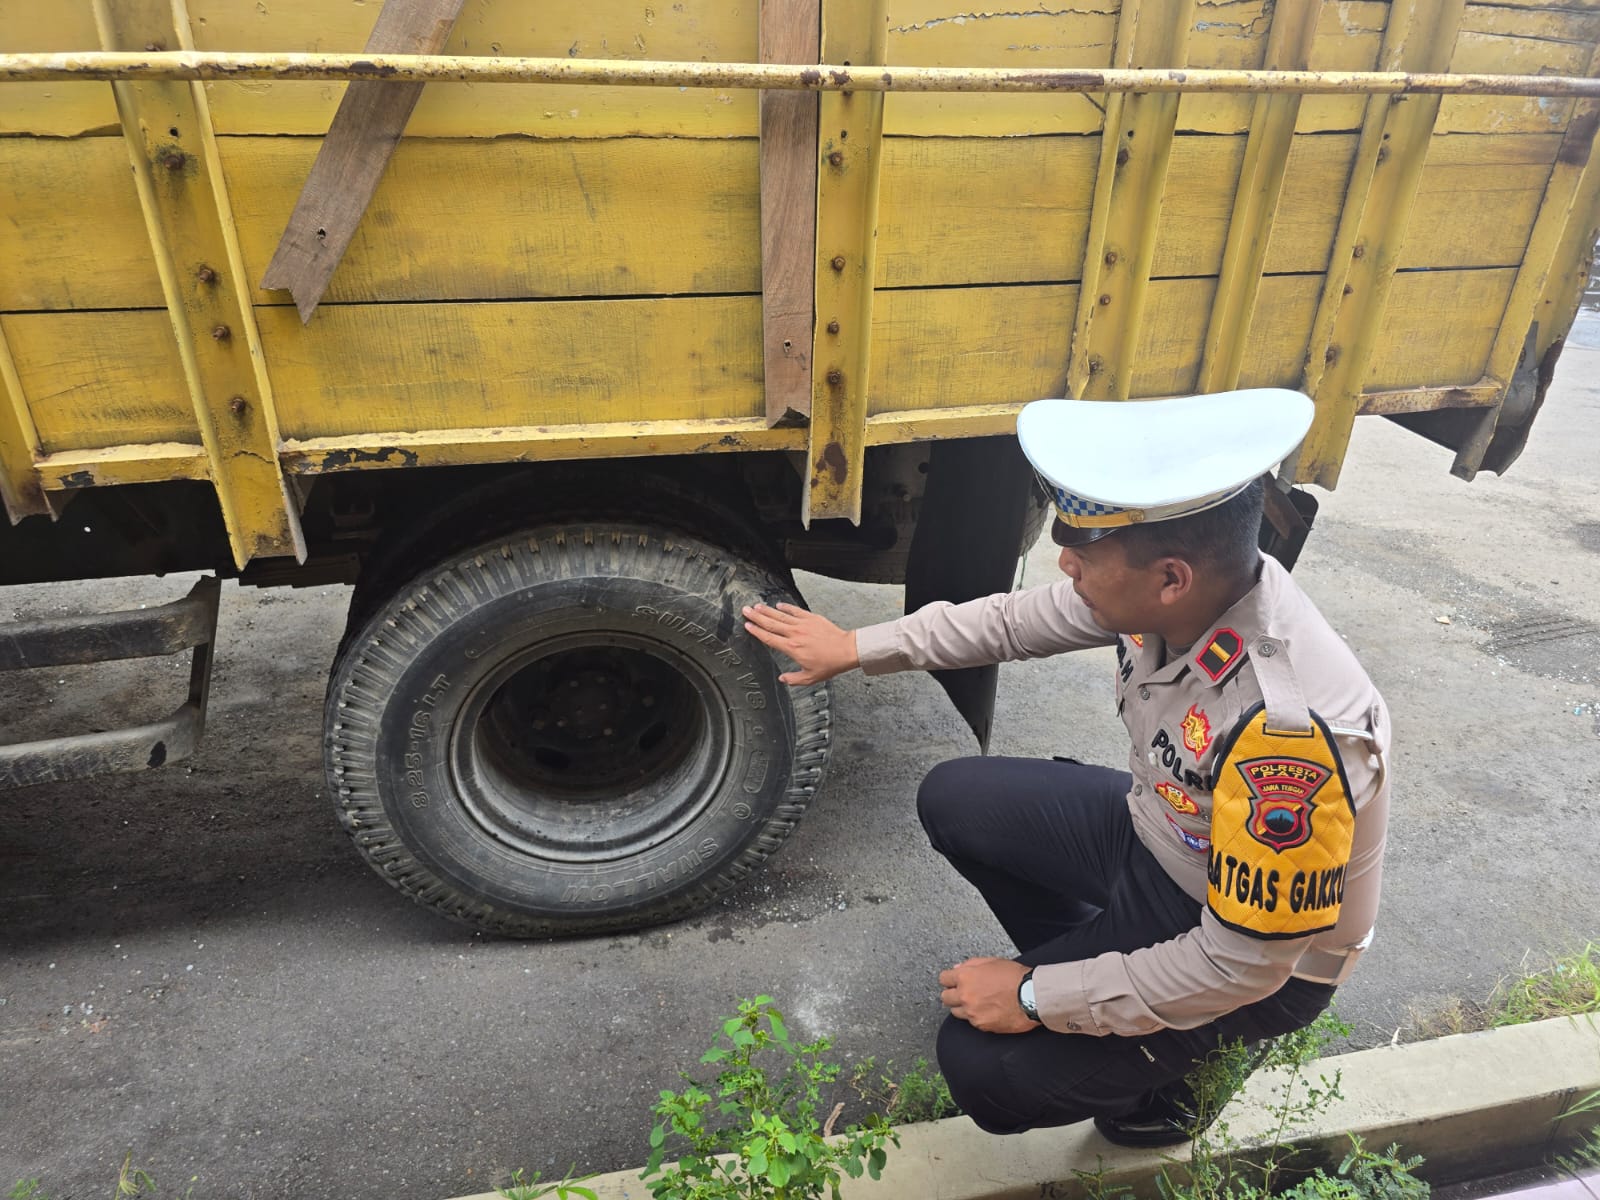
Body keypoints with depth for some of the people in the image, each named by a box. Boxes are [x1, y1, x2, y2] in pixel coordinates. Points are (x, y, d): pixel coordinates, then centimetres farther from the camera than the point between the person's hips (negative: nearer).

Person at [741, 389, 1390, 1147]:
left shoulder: (1289, 725, -40)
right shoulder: (1178, 589, -19)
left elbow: (1245, 962, -30)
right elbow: (1017, 621, -2)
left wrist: (1038, 998, -21)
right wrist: (856, 647, 4)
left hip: (1260, 962, -7)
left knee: (985, 1068, -15)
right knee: (953, 800, 6)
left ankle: (1161, 1083, 13)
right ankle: (1086, 968, 21)